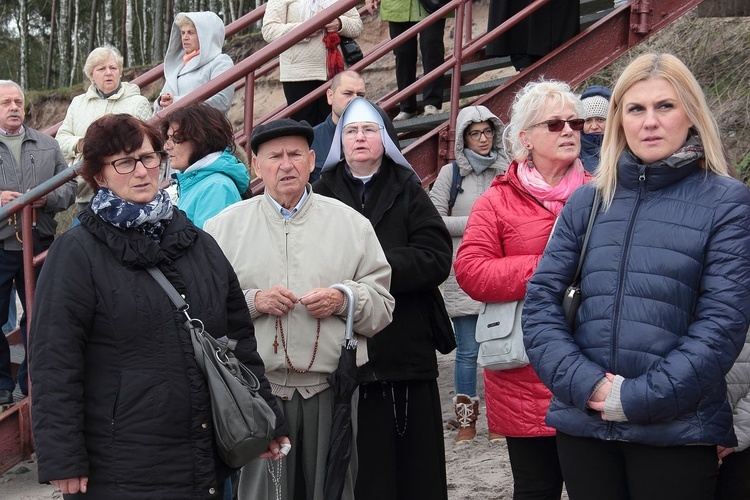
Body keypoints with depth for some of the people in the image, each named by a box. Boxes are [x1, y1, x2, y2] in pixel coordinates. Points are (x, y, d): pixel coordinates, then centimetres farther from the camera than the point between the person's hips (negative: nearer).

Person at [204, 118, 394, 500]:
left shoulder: (350, 223, 9)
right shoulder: (226, 227, 7)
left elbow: (383, 304, 8)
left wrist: (345, 300, -10)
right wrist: (252, 301, -13)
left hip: (330, 387, 1)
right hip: (256, 389, -1)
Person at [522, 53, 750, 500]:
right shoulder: (587, 202, 9)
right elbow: (542, 298, 4)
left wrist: (638, 398, -14)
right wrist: (582, 381, -11)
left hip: (677, 432, -3)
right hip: (582, 424, 3)